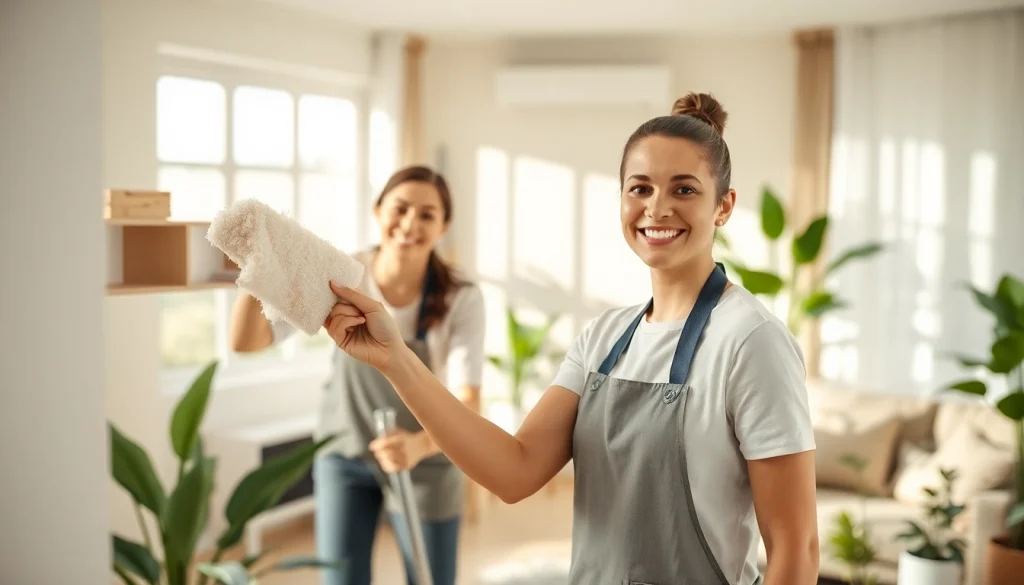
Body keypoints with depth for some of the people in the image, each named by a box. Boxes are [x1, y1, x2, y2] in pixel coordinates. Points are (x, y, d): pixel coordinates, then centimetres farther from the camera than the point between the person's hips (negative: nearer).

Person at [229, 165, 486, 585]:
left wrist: (419, 444, -51)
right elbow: (245, 342, -24)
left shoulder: (461, 299, -24)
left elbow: (467, 404, -30)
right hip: (344, 451, 2)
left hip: (426, 459, -1)